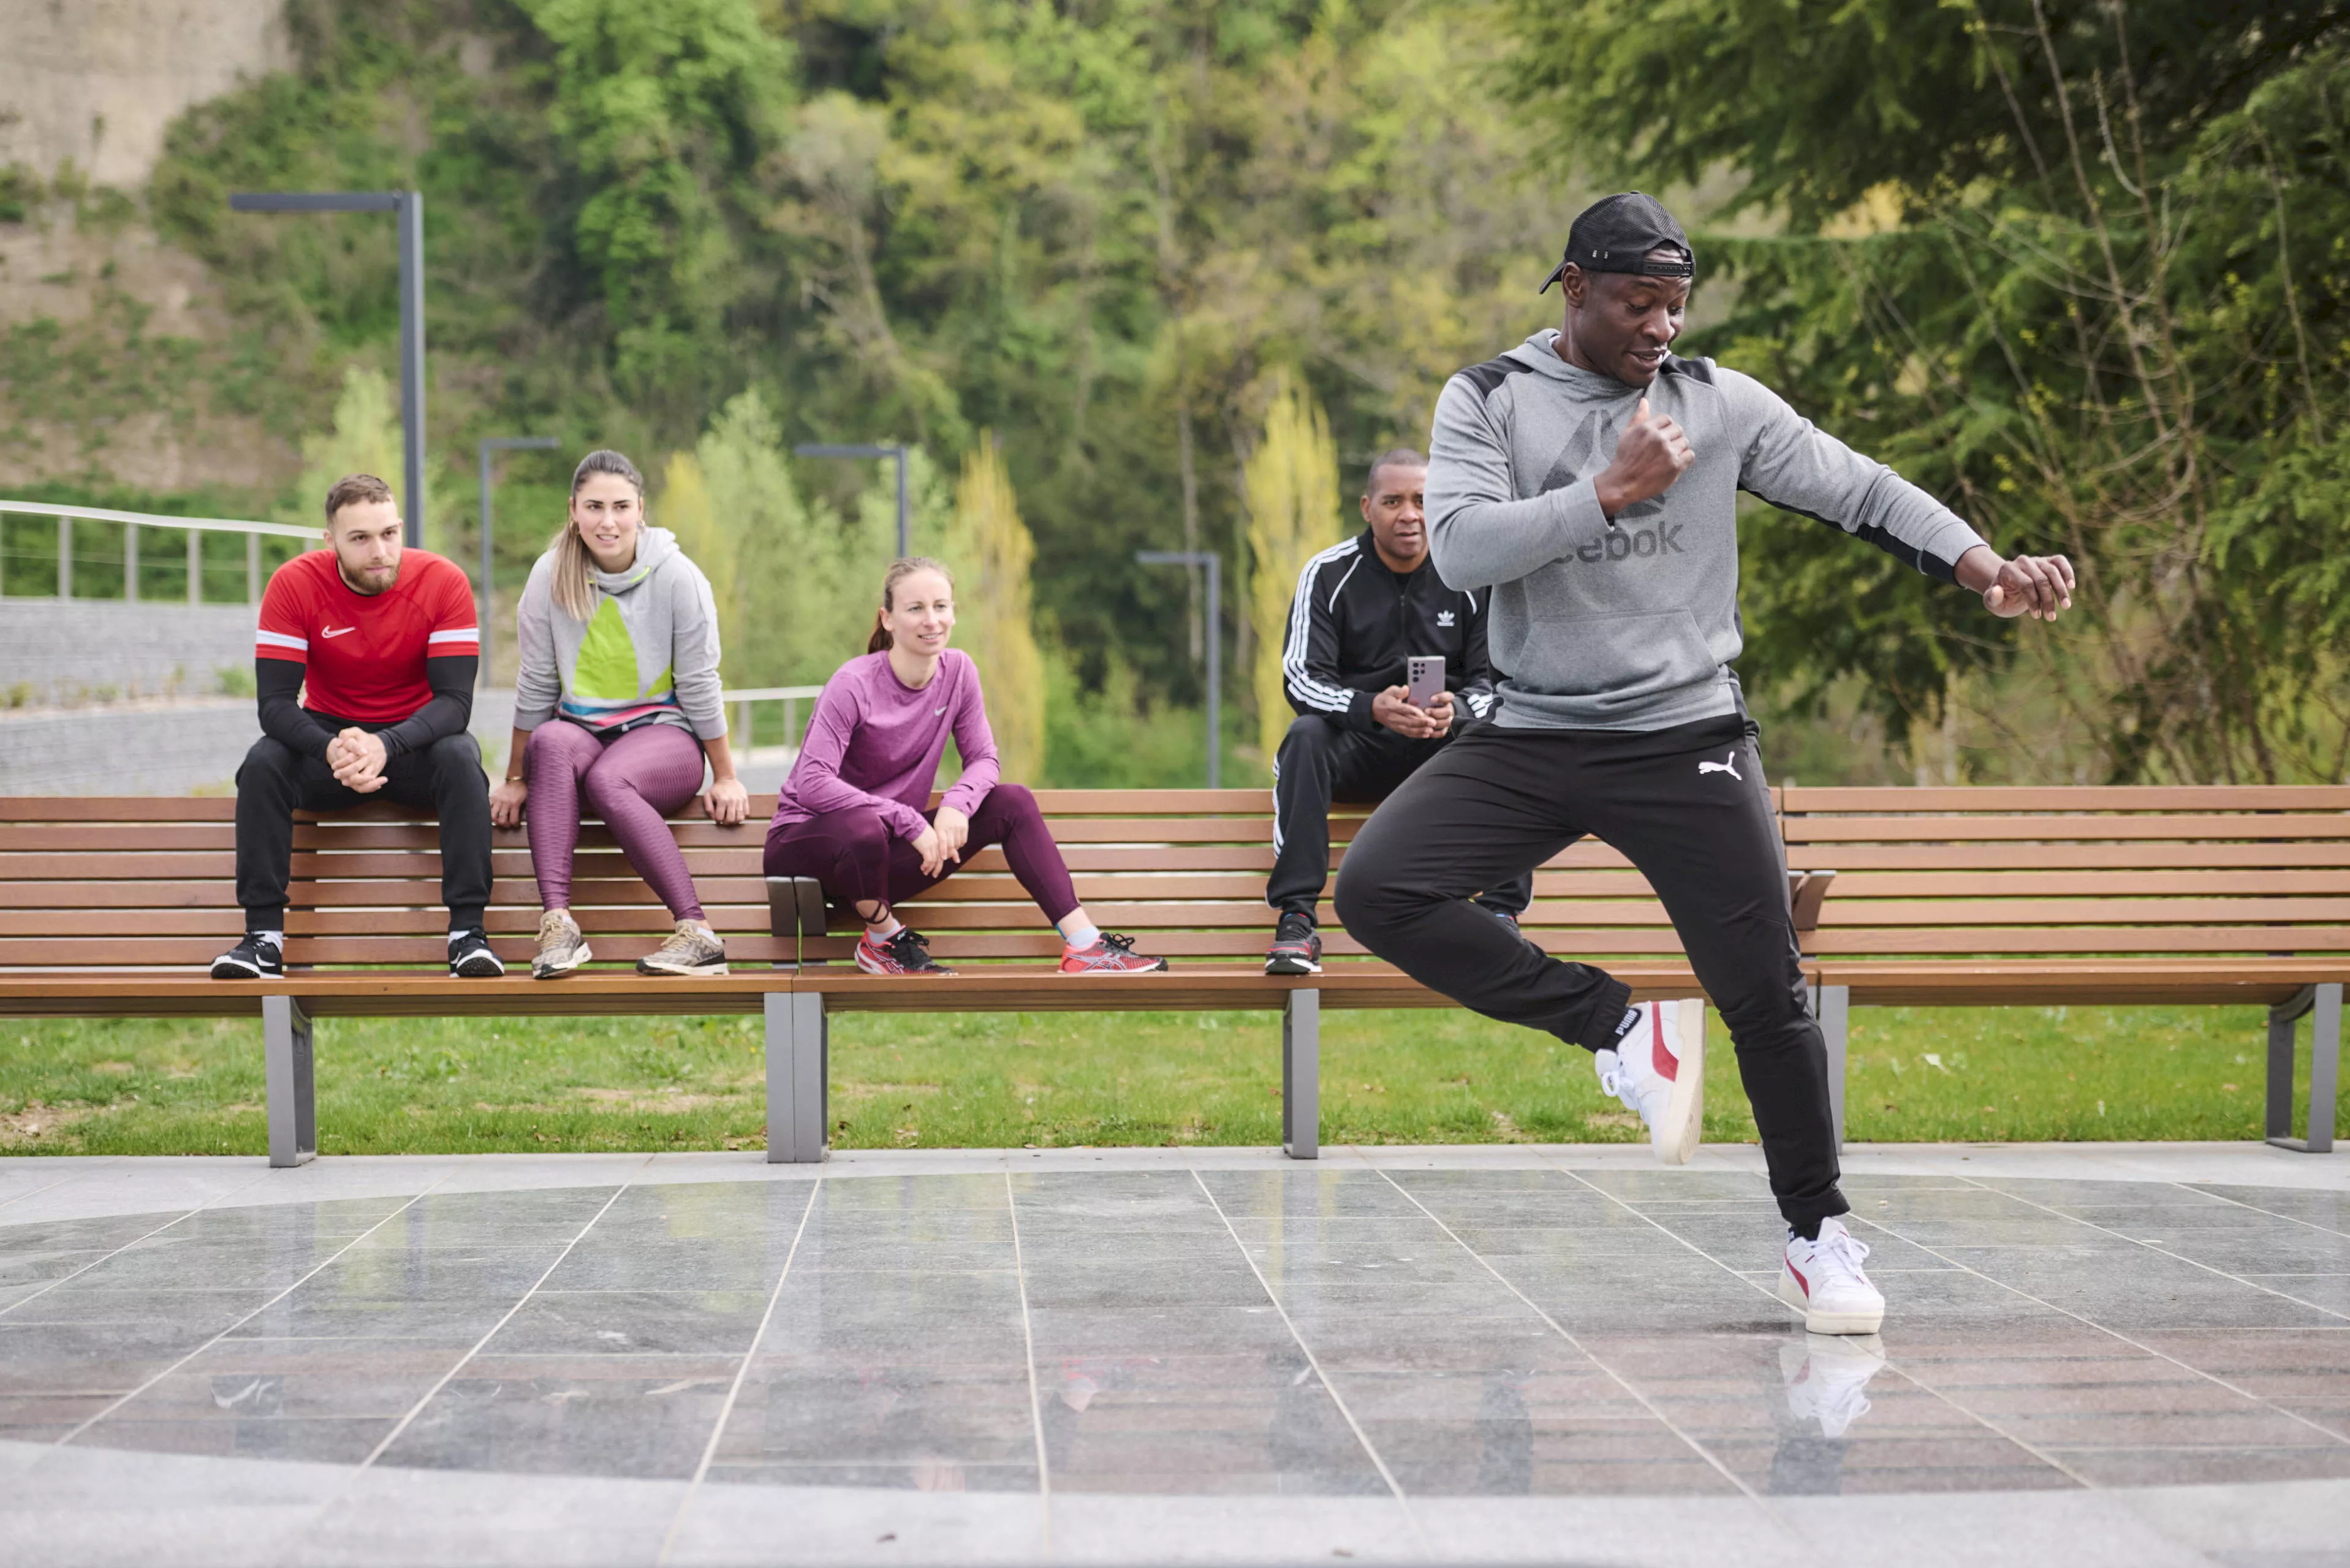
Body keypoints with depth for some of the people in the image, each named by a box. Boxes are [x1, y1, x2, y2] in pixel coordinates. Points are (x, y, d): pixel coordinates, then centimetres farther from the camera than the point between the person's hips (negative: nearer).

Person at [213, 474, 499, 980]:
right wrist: (331, 749, -40)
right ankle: (264, 935, -25)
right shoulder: (295, 584, -15)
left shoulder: (443, 582, -16)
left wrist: (386, 745, -40)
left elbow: (454, 701, -21)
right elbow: (275, 704, -19)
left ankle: (468, 932, -31)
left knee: (461, 758, -33)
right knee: (263, 762, -28)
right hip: (328, 734, 1)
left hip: (415, 737, -1)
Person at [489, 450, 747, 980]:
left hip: (661, 733, -2)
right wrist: (515, 780, 7)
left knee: (607, 779, -36)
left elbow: (699, 685, -2)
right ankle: (556, 922, -44)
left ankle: (697, 933, -39)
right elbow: (535, 684, 4)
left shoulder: (676, 577, -7)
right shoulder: (552, 576, -2)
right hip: (581, 728, 2)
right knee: (551, 743, -35)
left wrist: (726, 778, 3)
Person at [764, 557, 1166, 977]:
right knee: (864, 827, -41)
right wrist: (910, 823, -31)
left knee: (1012, 802, -9)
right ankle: (884, 938, -9)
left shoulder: (958, 671, -3)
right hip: (805, 839, -6)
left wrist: (957, 804, -21)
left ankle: (1084, 944, -12)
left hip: (888, 847, 6)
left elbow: (983, 758, 3)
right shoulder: (854, 685, -20)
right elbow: (812, 784, -28)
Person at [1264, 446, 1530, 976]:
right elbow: (1301, 678, -12)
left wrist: (1457, 711, -26)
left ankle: (1502, 912, -25)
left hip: (1446, 746, 1)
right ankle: (1295, 918, -35)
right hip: (1356, 747, -1)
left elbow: (1493, 679, -1)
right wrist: (1373, 708, -32)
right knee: (1306, 735, -33)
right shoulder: (1328, 574, -3)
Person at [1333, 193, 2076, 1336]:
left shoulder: (1719, 403, 3)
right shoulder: (1490, 400, 1)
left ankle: (1819, 1237, 15)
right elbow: (1459, 547, -13)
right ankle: (1614, 1027, -4)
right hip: (1531, 740, 1)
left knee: (1766, 996, -4)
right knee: (1376, 888, -19)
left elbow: (1859, 491, 2)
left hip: (1687, 739, 0)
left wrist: (1984, 566, -12)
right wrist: (1610, 491, -21)